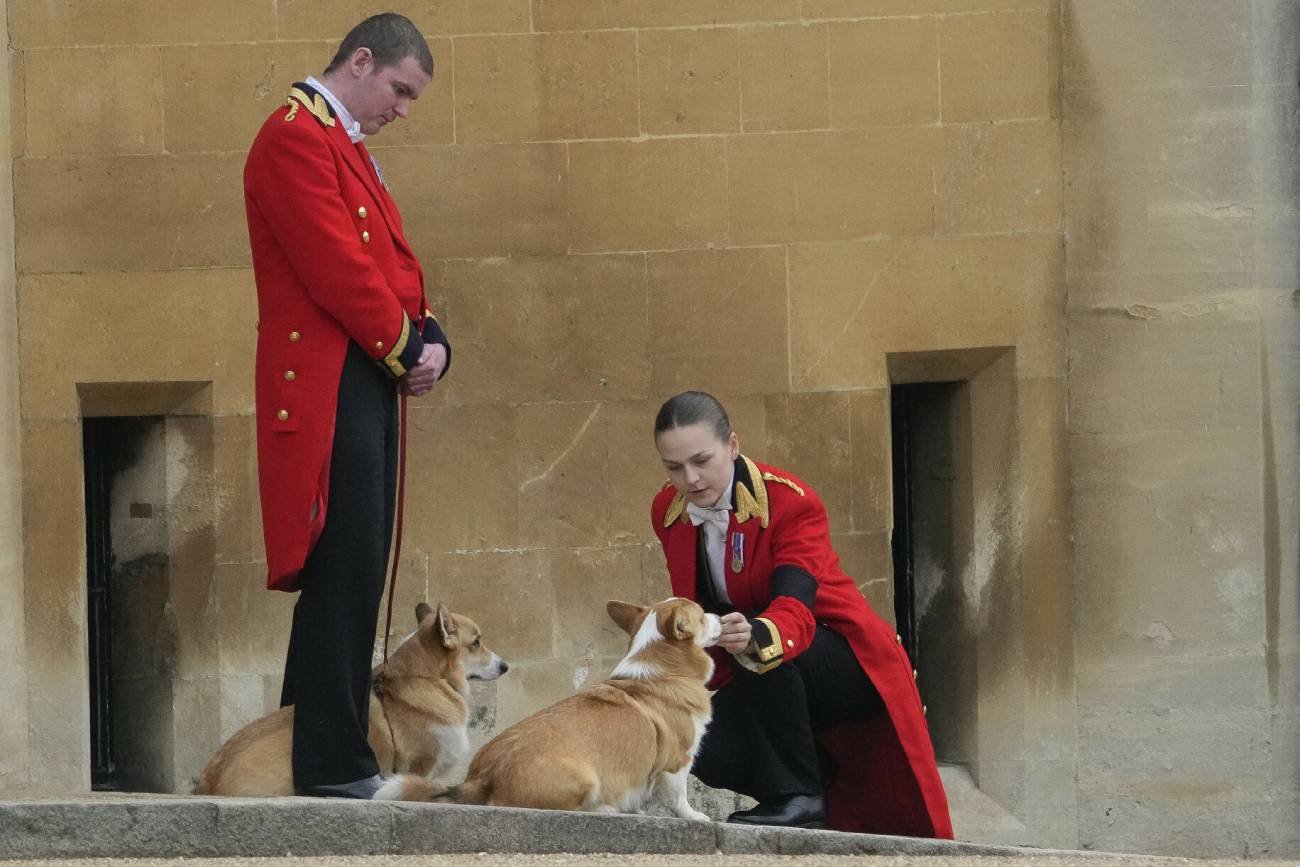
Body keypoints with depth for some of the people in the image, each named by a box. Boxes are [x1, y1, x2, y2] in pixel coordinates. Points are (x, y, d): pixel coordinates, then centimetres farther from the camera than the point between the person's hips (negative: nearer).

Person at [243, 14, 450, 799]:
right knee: (345, 574, -10)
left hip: (366, 386, 10)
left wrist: (429, 341, 3)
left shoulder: (345, 145, 21)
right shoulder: (296, 137, -11)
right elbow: (336, 267, -18)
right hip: (329, 386, -10)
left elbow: (392, 264, 20)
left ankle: (314, 748, 15)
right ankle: (334, 764, -8)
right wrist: (407, 350, -9)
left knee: (350, 577, 11)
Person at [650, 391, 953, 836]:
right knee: (706, 752, -23)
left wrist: (753, 638, -59)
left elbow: (795, 610, -37)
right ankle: (821, 778, 6)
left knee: (764, 654, -38)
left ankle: (796, 796, -24)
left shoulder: (791, 502, -22)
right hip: (763, 684, 6)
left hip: (848, 664, -6)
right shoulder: (667, 511, -3)